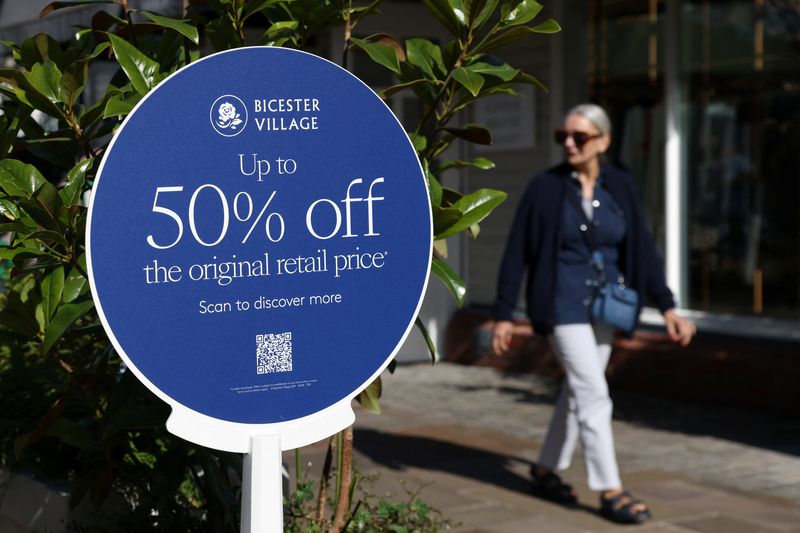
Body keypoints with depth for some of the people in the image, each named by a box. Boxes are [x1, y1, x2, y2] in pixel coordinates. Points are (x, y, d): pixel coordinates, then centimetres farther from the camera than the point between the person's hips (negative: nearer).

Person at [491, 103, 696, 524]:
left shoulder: (620, 187, 0)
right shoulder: (544, 187, -9)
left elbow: (643, 249, 2)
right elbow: (517, 253, -6)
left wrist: (666, 306, -4)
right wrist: (503, 315, -7)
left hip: (603, 303, 5)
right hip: (562, 304, -5)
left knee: (578, 391, 13)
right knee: (594, 395, -10)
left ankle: (546, 470, 31)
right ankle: (610, 492, -5)